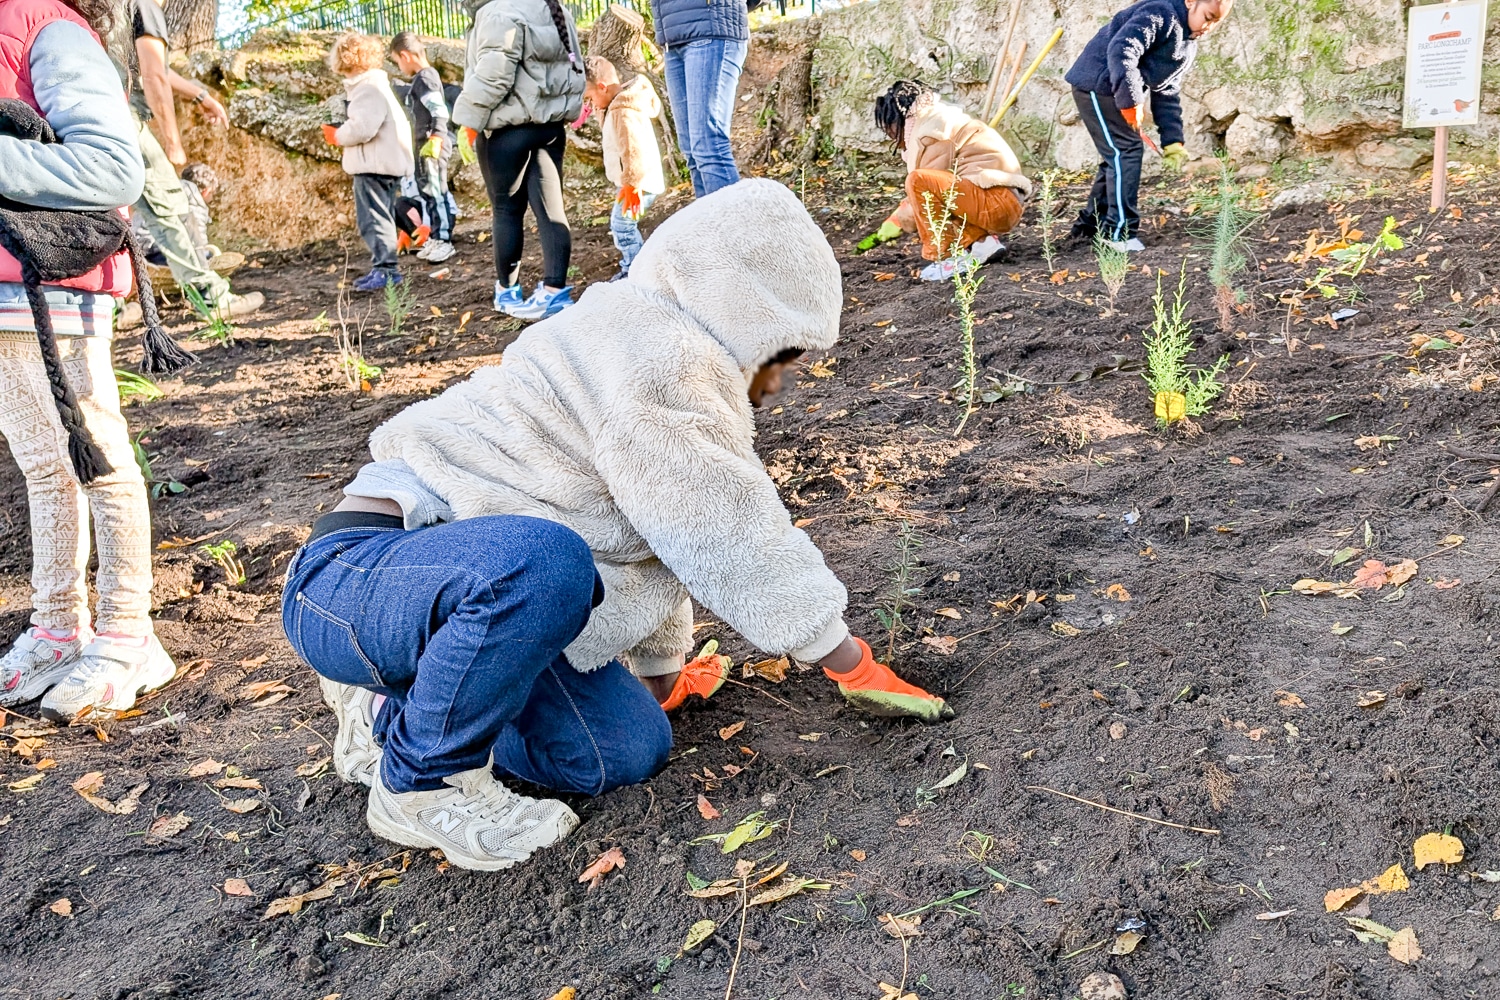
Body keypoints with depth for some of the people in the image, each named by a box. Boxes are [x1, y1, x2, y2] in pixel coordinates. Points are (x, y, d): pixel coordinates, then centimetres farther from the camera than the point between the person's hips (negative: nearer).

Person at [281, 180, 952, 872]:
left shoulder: (641, 345, 15)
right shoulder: (659, 369, -19)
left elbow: (668, 538, 20)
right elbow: (740, 547, -16)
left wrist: (663, 676, 28)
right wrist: (857, 669, -3)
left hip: (483, 580, 10)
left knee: (631, 751, 0)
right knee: (542, 561, -39)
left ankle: (393, 710, 17)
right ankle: (420, 783, -14)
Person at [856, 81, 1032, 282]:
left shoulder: (933, 130, -9)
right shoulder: (941, 121, 21)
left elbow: (920, 184, -11)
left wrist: (889, 228, 1)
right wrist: (883, 231, 17)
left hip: (998, 203, -11)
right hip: (1006, 205, 11)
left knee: (918, 181, -23)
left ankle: (952, 259, -15)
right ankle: (982, 241, 6)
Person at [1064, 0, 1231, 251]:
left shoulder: (1189, 45, 14)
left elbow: (1167, 94, 15)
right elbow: (1121, 50, -29)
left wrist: (1172, 140, 5)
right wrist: (1131, 101, -28)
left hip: (1119, 93, 10)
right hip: (1098, 84, -10)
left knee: (1118, 155, 14)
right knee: (1127, 150, -13)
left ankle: (1090, 225, 25)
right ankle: (1120, 232, -10)